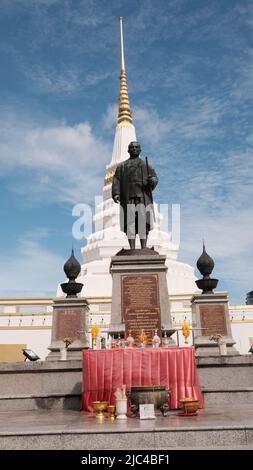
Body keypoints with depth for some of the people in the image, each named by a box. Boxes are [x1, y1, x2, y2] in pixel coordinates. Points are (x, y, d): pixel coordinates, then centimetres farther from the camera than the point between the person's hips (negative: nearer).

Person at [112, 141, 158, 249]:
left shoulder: (146, 165, 22)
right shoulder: (121, 166, 22)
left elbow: (154, 178, 11)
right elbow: (116, 181, 10)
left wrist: (152, 180, -14)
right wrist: (115, 194, -7)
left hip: (143, 197, 0)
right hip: (128, 198, 0)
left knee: (143, 223, -8)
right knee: (129, 222, -7)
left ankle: (144, 249, -7)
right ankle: (132, 249, -6)